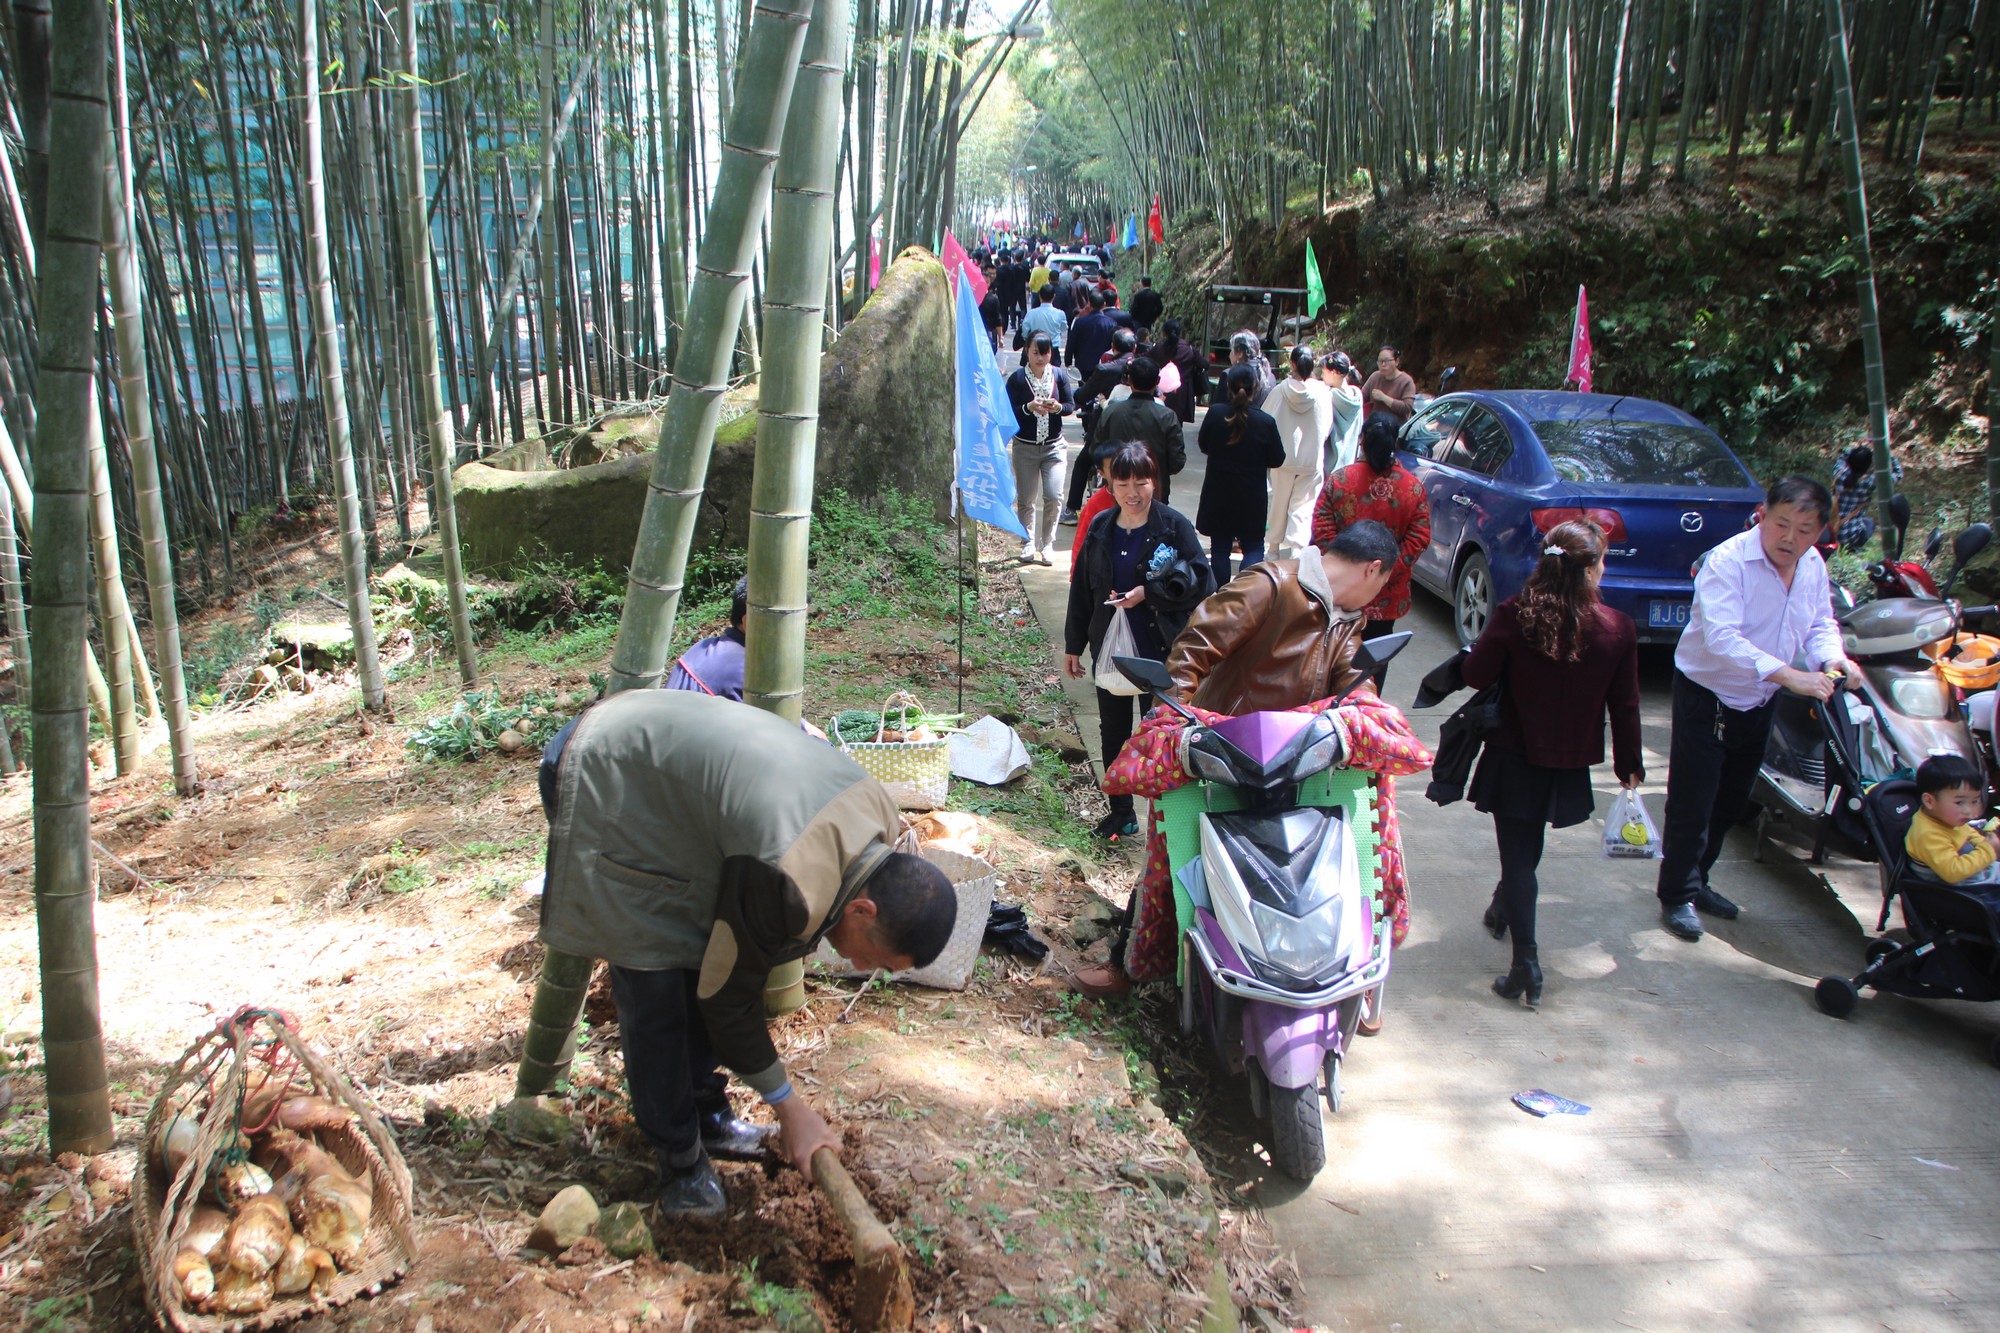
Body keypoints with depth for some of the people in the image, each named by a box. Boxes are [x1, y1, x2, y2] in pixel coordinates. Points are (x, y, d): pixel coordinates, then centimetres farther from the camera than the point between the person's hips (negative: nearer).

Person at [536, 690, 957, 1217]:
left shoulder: (876, 810, -10)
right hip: (603, 783, -8)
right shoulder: (794, 885, -34)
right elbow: (730, 996, -18)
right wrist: (790, 1109, -8)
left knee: (700, 962, 12)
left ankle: (706, 1116, 27)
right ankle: (679, 1154, 11)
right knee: (654, 983, -6)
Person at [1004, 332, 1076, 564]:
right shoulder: (1017, 378, -7)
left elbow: (1071, 405, 2)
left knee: (1054, 497, -8)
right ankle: (1028, 543, 23)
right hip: (1025, 447, -1)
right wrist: (1029, 407, -27)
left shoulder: (1059, 375, -2)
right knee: (1025, 499, 7)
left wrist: (1058, 407, -19)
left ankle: (1047, 544, 9)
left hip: (1054, 446, 1)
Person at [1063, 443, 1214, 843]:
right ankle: (1121, 813, 31)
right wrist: (1073, 644, 12)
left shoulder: (1174, 527, -10)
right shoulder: (1100, 528, 2)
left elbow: (1200, 583, -11)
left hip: (1159, 651, -4)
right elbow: (1082, 588, 9)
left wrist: (1148, 593, -20)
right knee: (1113, 733, 15)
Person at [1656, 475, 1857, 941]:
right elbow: (1721, 638, -36)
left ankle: (1696, 881, 35)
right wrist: (1787, 675, -44)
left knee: (1731, 803, 18)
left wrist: (1831, 658, -15)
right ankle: (1677, 897, 9)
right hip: (1706, 696, -7)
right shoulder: (1728, 561, -25)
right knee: (1691, 803, -4)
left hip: (1758, 703, 7)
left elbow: (1821, 624, 9)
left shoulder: (1814, 567, -2)